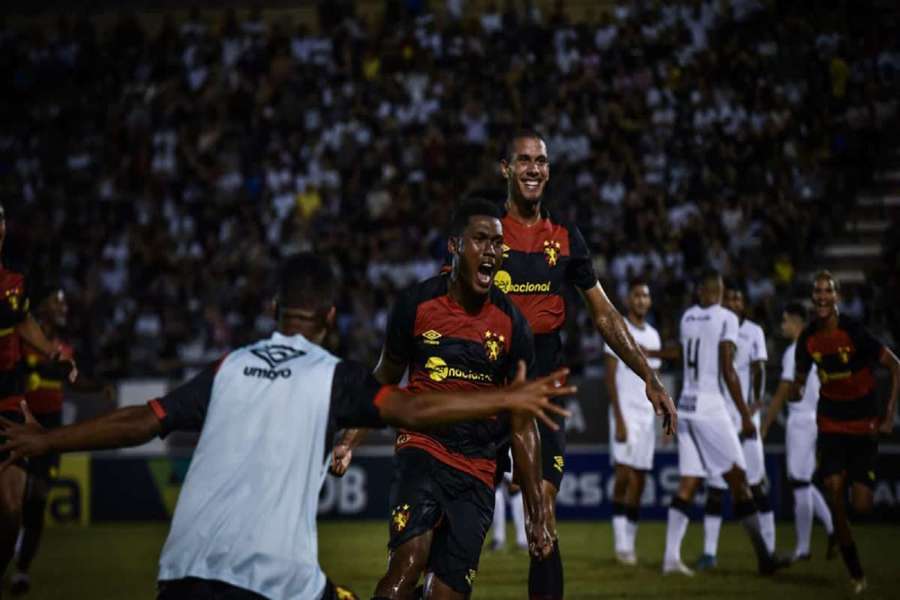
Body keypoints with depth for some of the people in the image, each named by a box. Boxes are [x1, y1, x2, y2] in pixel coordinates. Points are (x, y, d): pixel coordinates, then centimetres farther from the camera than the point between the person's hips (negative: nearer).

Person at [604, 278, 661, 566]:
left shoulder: (653, 335, 16)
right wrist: (619, 419, -16)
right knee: (624, 475, -14)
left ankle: (629, 544, 9)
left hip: (647, 414, 6)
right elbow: (610, 377, -9)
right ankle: (621, 545, -12)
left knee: (639, 481, 5)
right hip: (625, 411, -6)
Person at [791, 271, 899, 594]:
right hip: (831, 424, 3)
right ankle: (855, 573, -1)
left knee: (861, 505, -7)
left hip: (863, 425, -3)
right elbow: (801, 373, 13)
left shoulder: (854, 332, -18)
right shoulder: (808, 338, -3)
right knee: (834, 492, -14)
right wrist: (797, 390, -11)